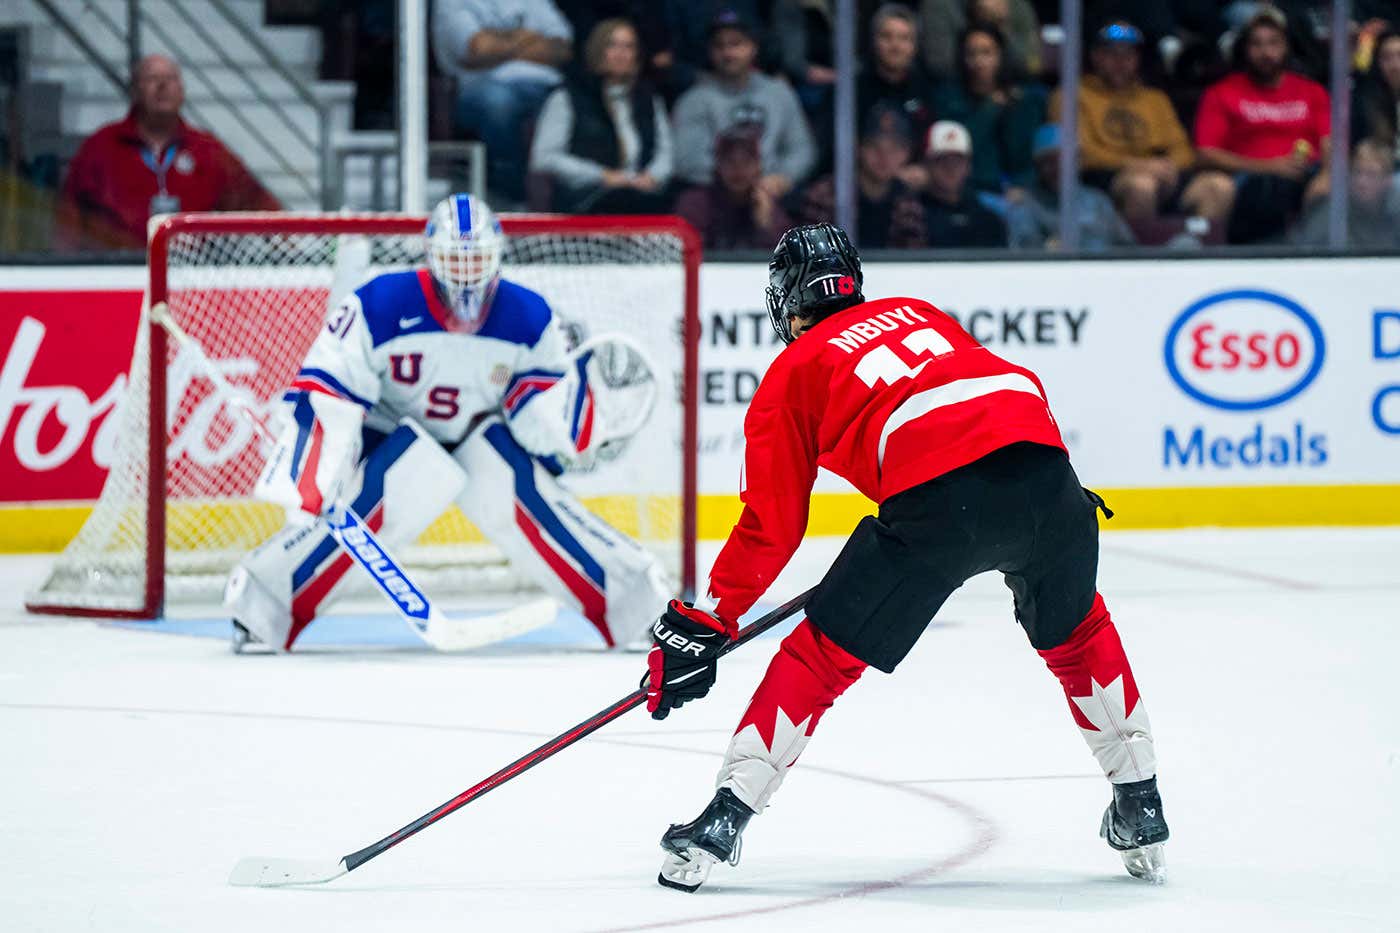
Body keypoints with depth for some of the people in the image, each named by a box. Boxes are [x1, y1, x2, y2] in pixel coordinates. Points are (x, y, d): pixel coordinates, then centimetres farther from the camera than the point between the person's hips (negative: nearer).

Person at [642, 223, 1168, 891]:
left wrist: (700, 625, 22)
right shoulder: (917, 314, 33)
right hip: (1044, 469, 4)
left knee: (825, 653, 8)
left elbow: (771, 525, 15)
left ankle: (724, 822, 3)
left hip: (939, 499, -4)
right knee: (1075, 634, 29)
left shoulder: (791, 373, 19)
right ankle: (1140, 810, 33)